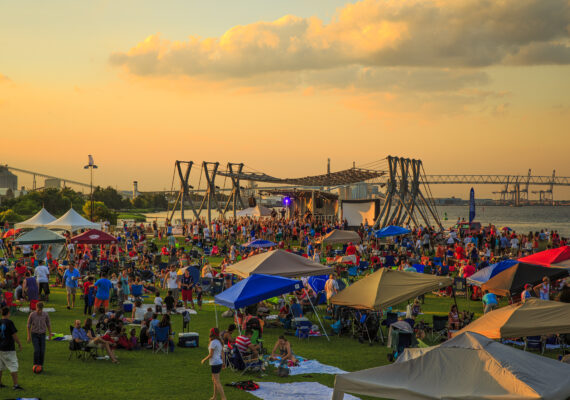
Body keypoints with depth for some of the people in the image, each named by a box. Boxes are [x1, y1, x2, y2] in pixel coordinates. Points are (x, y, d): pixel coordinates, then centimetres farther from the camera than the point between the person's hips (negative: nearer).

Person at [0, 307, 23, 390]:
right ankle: (15, 385, -7)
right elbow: (14, 335, -14)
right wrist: (19, 344, -2)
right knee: (13, 366, -4)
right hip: (9, 349, -7)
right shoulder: (9, 322, -14)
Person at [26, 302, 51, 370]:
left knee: (42, 351, -4)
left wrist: (50, 334, 9)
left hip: (42, 335, 2)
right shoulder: (32, 315, -13)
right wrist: (29, 336, -4)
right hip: (34, 334, -2)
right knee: (36, 350, -16)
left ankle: (41, 365, 12)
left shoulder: (45, 315, -8)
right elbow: (28, 326, -3)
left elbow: (48, 324, 6)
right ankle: (35, 365, -2)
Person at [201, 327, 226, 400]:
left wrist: (204, 359, -3)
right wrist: (222, 363, 21)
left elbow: (211, 355, -17)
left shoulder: (213, 342, -17)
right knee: (214, 380, 20)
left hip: (215, 364, -9)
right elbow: (221, 353, 14)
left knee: (217, 382, -6)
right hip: (219, 362, 9)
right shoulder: (219, 342, 9)